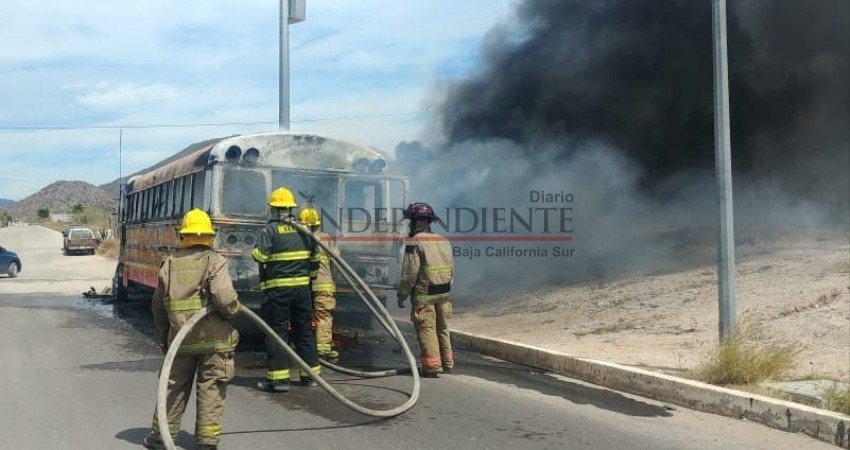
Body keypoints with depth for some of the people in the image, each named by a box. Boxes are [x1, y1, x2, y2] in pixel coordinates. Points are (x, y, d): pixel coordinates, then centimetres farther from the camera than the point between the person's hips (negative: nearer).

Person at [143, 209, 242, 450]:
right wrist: (235, 310, 0)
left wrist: (163, 338, 23)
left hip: (180, 339, 4)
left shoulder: (169, 265, 6)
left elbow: (158, 307, 12)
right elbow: (224, 299, -22)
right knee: (210, 390, 5)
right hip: (214, 339, -4)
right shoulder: (215, 262, -9)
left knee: (174, 387, 16)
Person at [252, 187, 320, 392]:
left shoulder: (270, 230, -10)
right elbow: (314, 254, 12)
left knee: (277, 331, -1)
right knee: (304, 330, 14)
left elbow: (259, 256, -15)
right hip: (302, 286, 5)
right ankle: (310, 374, 20)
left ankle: (279, 378, -4)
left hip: (278, 287, -5)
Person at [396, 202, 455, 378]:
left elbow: (409, 273, -14)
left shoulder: (415, 242, -12)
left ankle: (432, 365, -4)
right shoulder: (443, 241, 12)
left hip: (424, 294, -7)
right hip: (444, 293, 7)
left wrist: (402, 295, -6)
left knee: (426, 329, -2)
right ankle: (447, 363, 21)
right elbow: (452, 270, 16)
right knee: (443, 328, 15)